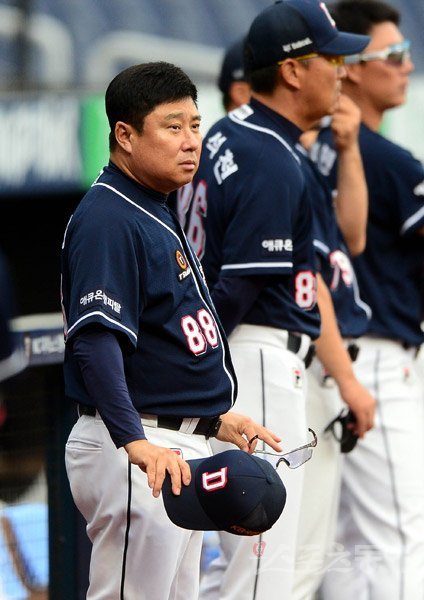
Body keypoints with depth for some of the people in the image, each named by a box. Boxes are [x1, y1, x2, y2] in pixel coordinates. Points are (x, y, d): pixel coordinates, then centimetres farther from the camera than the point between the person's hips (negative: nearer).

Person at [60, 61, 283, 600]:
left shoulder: (158, 217, 18)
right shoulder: (108, 220, -16)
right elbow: (95, 342, -27)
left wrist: (213, 417, 25)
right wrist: (136, 442, -36)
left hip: (179, 451, 11)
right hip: (136, 453, -11)